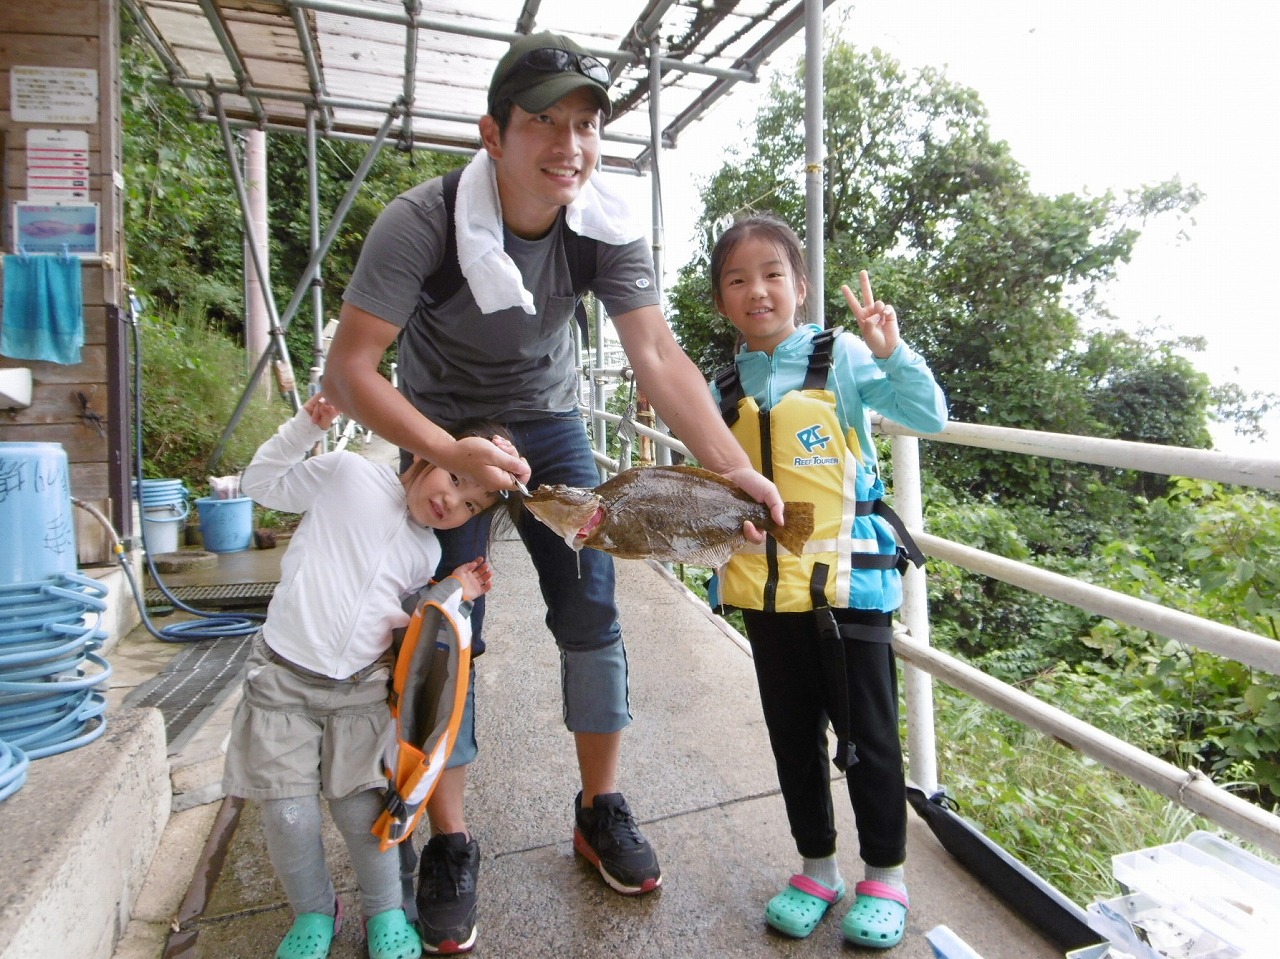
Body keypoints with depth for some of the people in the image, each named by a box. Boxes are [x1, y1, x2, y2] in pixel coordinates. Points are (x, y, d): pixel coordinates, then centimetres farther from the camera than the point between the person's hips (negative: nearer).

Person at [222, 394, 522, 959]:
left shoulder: (428, 553, 6)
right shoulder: (348, 474, -5)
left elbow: (400, 624, 8)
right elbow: (260, 484, 3)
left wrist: (453, 594, -6)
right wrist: (307, 425, -9)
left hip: (361, 688, 2)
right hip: (284, 676, -2)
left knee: (360, 809, 1)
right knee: (289, 815, -1)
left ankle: (385, 912, 27)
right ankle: (313, 913, 27)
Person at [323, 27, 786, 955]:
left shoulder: (609, 227, -16)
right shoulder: (421, 223, -25)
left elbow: (658, 356, -24)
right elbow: (349, 369, -25)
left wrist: (734, 466, -37)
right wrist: (452, 454, -39)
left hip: (548, 419, 3)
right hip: (440, 428, -2)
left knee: (592, 614, -2)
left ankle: (602, 810, 19)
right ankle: (450, 845, 15)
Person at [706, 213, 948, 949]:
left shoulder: (840, 358, -5)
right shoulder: (727, 388, 7)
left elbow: (930, 418, -11)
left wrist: (892, 353, -24)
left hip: (846, 582, -4)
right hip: (765, 590, 4)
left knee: (867, 734, 9)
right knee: (794, 735, 16)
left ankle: (886, 875, 32)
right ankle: (817, 867, 37)